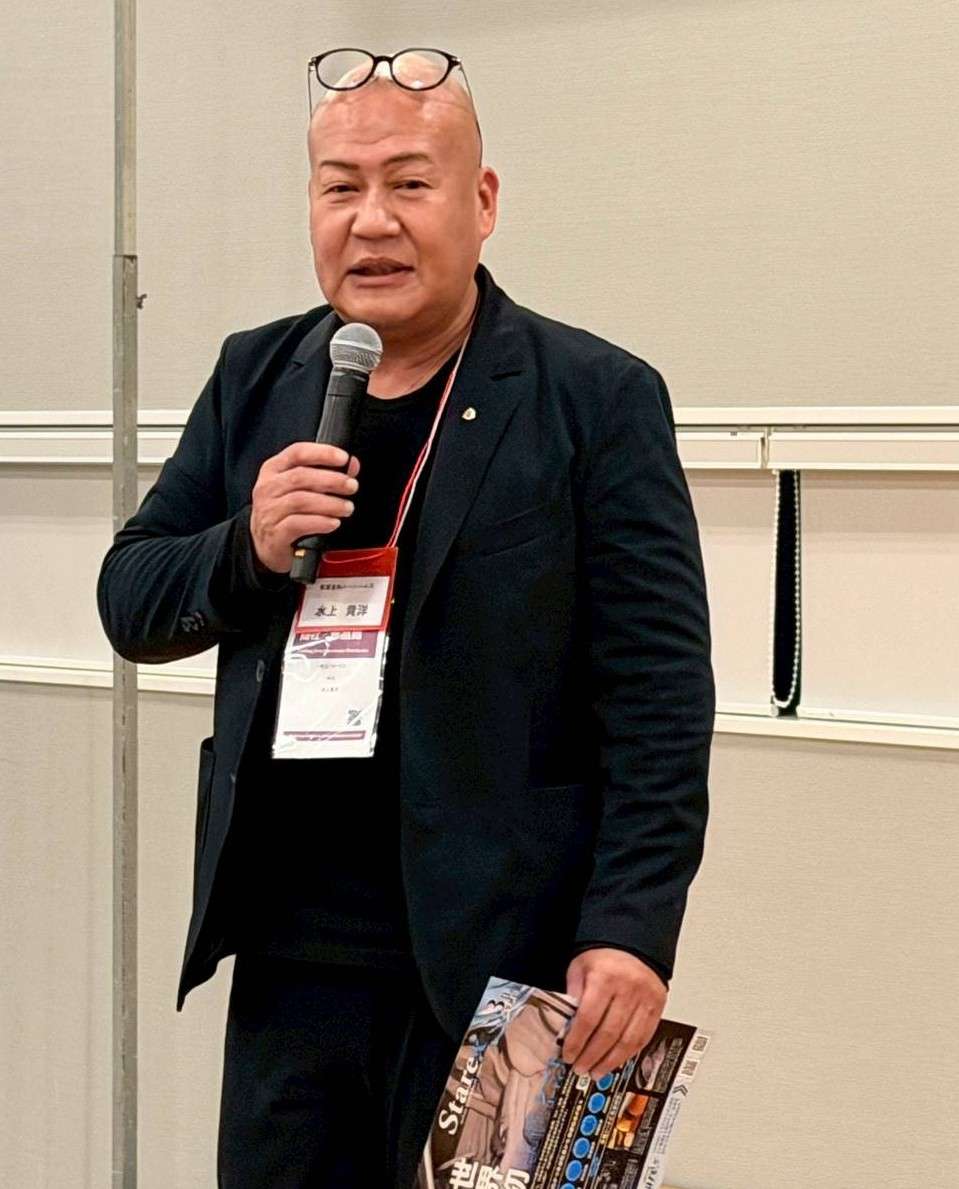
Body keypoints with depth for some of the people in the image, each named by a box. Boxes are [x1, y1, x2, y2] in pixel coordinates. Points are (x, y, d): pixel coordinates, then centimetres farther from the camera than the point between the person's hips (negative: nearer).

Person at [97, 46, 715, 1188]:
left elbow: (660, 694, -9)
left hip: (493, 962, -4)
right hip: (288, 955, 5)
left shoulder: (597, 399, -6)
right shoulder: (255, 378, 9)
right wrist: (247, 548, -10)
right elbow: (129, 599, 11)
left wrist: (634, 928, -16)